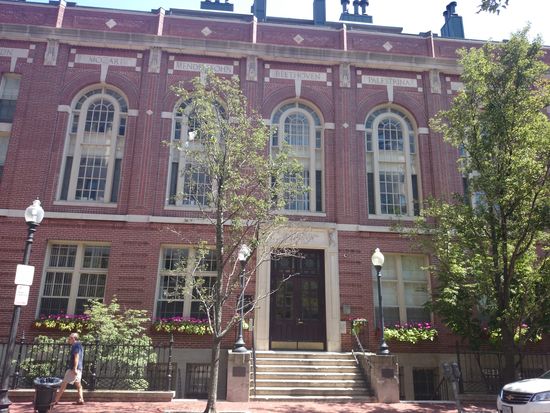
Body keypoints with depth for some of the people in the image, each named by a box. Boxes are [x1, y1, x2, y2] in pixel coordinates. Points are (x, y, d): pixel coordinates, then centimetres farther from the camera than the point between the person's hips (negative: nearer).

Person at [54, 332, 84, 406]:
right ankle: (81, 399, 6)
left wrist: (75, 368, -26)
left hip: (73, 368, -9)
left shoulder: (76, 345, -13)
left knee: (64, 384, -2)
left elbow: (76, 357, -21)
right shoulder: (79, 345, 17)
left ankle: (56, 401, 4)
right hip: (78, 368, 9)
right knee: (78, 384, 9)